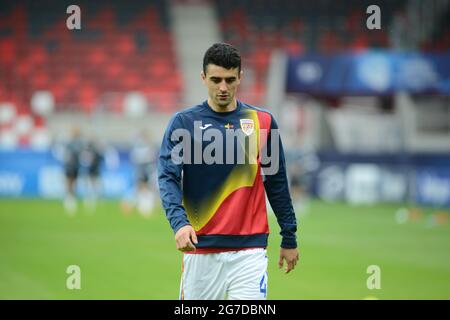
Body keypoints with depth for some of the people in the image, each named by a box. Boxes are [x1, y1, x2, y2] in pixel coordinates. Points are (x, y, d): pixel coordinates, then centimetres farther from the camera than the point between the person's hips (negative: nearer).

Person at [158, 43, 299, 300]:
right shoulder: (184, 122, 1)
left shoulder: (263, 122, 6)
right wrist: (179, 222, -26)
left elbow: (277, 184, 12)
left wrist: (289, 238, 12)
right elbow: (168, 178, -8)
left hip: (249, 249, 1)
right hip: (201, 249, 0)